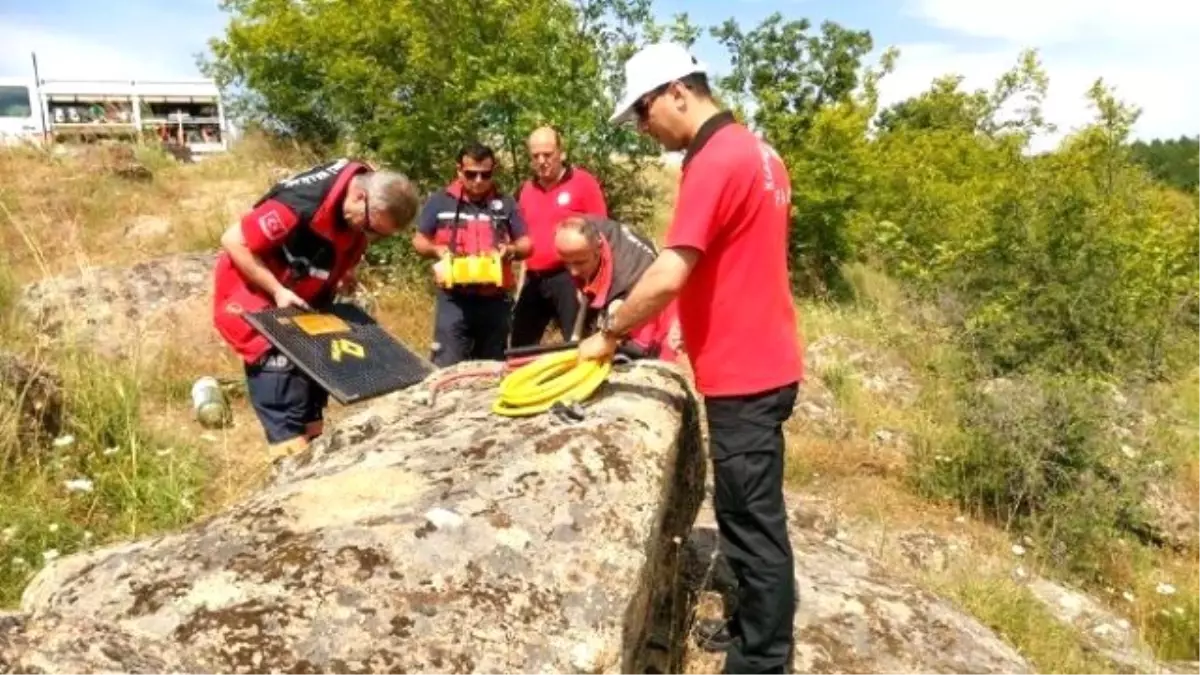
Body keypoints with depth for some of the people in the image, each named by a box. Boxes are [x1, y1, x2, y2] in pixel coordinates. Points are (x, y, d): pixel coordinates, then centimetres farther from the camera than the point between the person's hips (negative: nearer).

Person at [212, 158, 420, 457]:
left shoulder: (376, 200, -12)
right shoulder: (303, 204, -35)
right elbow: (233, 241, -25)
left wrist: (345, 272, -4)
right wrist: (277, 291, -26)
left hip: (303, 299, 7)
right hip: (256, 297, -7)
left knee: (312, 374, 10)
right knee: (281, 379, -11)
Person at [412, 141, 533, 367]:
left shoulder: (505, 203, 6)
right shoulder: (440, 201, 2)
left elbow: (526, 244, 10)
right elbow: (419, 241, 9)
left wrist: (511, 250, -12)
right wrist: (436, 249, -11)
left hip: (496, 300, 2)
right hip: (454, 300, -2)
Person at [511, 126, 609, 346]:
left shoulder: (584, 182, -4)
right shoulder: (525, 190, 13)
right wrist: (521, 281, 17)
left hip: (569, 278, -5)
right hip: (534, 280, 6)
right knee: (520, 350, 12)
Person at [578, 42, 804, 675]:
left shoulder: (715, 162, -18)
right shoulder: (756, 151, 13)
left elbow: (668, 276, -24)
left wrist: (609, 334, -11)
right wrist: (695, 324, 21)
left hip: (743, 373, -10)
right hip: (760, 361, 10)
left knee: (751, 521, 1)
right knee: (752, 515, 19)